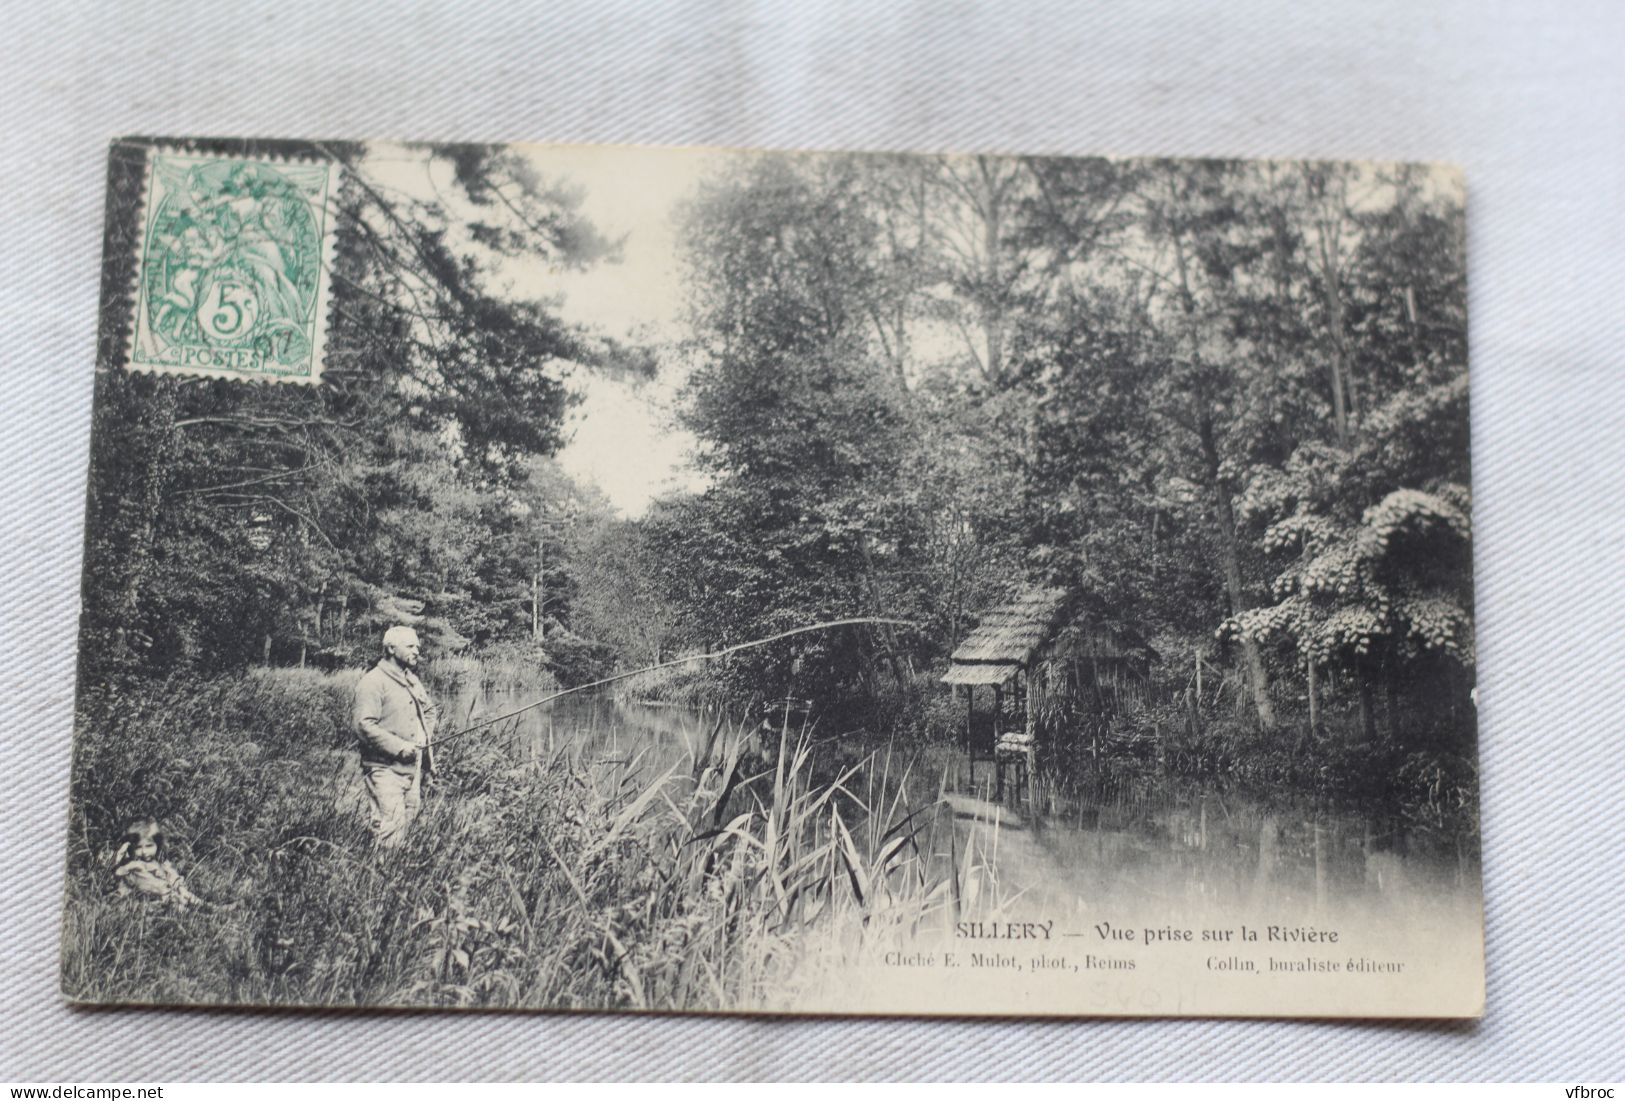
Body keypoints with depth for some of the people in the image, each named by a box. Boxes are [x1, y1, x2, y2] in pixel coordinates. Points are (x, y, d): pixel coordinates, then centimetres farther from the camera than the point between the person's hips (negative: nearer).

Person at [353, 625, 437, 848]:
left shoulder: (412, 679, 15)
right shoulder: (373, 681, -11)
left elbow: (429, 710, 29)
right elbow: (364, 726, -19)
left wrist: (427, 734, 10)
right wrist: (400, 747, -20)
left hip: (414, 767, 8)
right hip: (385, 769, -8)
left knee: (412, 820, 10)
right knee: (391, 826, -15)